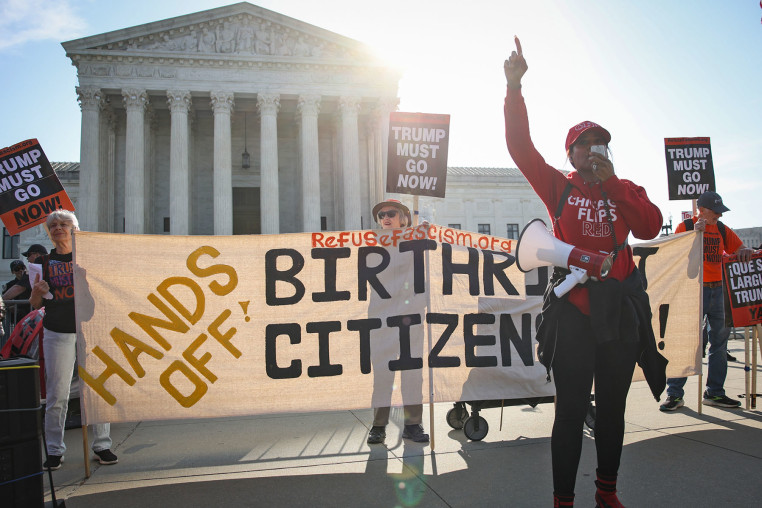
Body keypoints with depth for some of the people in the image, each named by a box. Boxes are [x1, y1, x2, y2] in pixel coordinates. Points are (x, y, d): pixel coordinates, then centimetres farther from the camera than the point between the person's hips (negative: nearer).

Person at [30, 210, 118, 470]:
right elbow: (35, 304, 10)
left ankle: (102, 445, 12)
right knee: (56, 393, 0)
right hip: (57, 333, 0)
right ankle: (55, 450, 12)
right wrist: (37, 291, -11)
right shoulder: (44, 261, 8)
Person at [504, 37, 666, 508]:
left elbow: (650, 227, -6)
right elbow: (520, 146, -6)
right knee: (571, 411, -3)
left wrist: (611, 182, -11)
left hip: (621, 308, 4)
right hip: (573, 309, -3)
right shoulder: (559, 187, 4)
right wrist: (515, 86, -15)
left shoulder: (626, 189, 12)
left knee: (613, 407, 13)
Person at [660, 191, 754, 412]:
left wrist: (745, 251, -4)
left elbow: (740, 249, 19)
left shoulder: (722, 229, 13)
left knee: (720, 342, 9)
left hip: (718, 289, 6)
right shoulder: (685, 227, -2)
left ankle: (715, 393, 19)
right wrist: (696, 233, -19)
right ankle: (674, 394, -3)